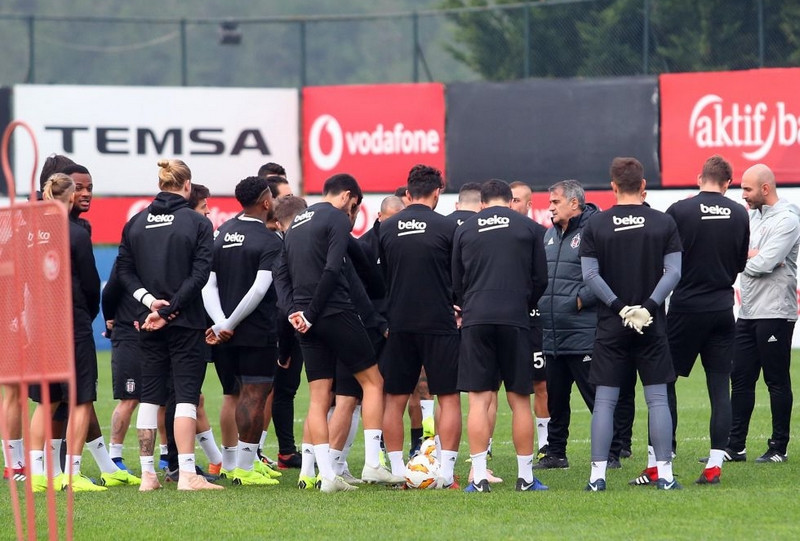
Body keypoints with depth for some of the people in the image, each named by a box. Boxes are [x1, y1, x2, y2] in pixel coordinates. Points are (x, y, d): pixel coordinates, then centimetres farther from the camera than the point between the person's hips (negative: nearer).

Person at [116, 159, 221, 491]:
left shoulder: (136, 223, 6)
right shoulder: (197, 223, -6)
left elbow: (124, 269, 2)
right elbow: (199, 274, -12)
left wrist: (149, 300, -6)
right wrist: (168, 310, -12)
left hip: (148, 325, 4)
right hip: (186, 322, -4)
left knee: (149, 395, 9)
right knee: (186, 394, -3)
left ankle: (147, 474, 9)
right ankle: (187, 474, -10)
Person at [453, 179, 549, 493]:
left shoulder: (464, 230, 9)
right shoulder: (529, 228, 6)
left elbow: (456, 282, 14)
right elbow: (540, 279, 8)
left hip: (476, 319, 1)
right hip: (515, 319, -1)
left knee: (478, 399, 1)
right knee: (520, 399, 5)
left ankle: (479, 478, -4)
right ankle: (525, 477, 7)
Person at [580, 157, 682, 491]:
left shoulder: (596, 225, 1)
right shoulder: (663, 223, 1)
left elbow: (590, 275, -5)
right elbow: (673, 271, -6)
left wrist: (618, 307, -7)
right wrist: (648, 306, -10)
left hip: (610, 325, 0)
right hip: (652, 326, 0)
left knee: (604, 400, 3)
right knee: (657, 398, 4)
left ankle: (597, 474, -2)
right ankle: (664, 473, 0)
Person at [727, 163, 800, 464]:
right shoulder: (753, 216, 15)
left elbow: (761, 265, -19)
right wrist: (753, 256, -11)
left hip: (775, 312, -8)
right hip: (748, 312, 8)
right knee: (740, 380, 7)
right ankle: (735, 447, 10)